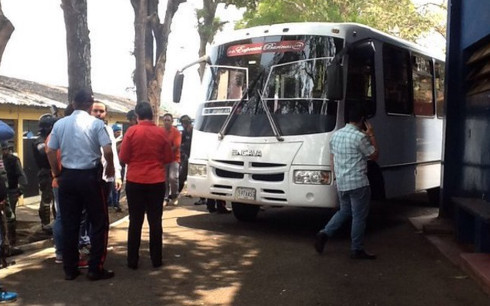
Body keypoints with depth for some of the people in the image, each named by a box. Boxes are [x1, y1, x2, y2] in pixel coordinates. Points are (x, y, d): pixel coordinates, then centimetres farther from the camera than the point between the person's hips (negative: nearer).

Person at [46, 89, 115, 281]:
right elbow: (107, 150, -13)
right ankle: (95, 269, 8)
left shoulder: (60, 124, 4)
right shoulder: (96, 123, -6)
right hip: (89, 176, -4)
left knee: (69, 224, 10)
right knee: (99, 222, 7)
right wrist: (110, 168, 4)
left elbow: (50, 151, 3)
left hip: (67, 177, 4)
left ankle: (70, 269, 17)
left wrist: (57, 174, 14)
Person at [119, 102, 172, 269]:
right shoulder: (161, 132, -3)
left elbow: (123, 157, -4)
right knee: (155, 221, 10)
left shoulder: (132, 131, -8)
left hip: (135, 181, -1)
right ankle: (156, 259, 14)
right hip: (157, 182, 1)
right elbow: (168, 158, 5)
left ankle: (132, 260, 11)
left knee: (135, 221, 7)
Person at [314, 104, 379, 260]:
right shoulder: (360, 136, -15)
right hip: (358, 183, -7)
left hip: (341, 183, 7)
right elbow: (374, 156, -4)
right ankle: (357, 250, 9)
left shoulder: (336, 134, 9)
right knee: (359, 216, 3)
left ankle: (324, 233, 8)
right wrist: (371, 136, 3)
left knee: (344, 211, 21)